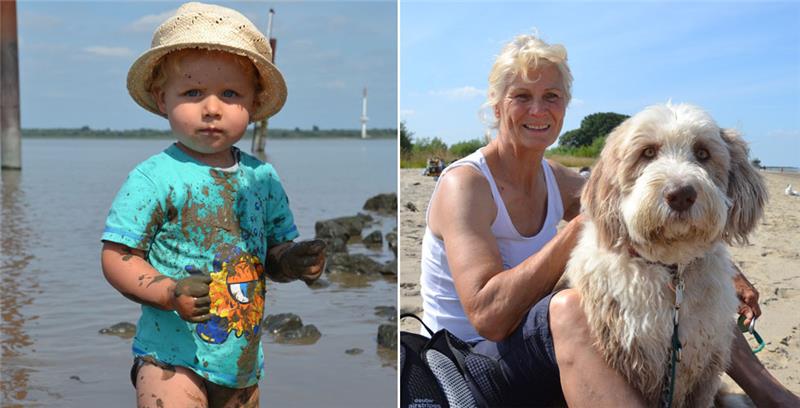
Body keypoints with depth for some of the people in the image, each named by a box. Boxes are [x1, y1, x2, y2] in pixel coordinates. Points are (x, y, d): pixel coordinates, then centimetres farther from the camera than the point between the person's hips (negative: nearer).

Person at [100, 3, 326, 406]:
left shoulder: (263, 177, 2)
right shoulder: (154, 177, -13)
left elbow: (276, 248, 9)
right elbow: (116, 257, -13)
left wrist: (292, 261, -12)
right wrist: (169, 293, -27)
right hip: (172, 357, -5)